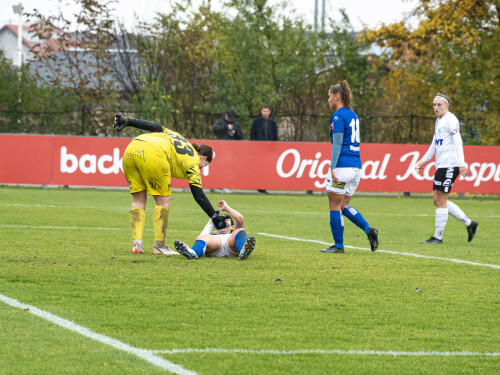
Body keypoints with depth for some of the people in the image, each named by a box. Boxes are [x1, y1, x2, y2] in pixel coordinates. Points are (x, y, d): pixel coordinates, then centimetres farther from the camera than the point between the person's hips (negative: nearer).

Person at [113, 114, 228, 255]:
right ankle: (159, 246, 12)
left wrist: (128, 121, 16)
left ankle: (136, 243, 8)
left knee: (138, 199, 16)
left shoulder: (175, 136, 34)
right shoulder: (193, 161, 16)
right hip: (153, 155, -7)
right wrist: (215, 217, 15)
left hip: (131, 150, 7)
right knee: (164, 200, 10)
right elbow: (198, 195, 11)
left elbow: (154, 127, 21)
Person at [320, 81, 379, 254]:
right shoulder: (353, 115, 16)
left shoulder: (338, 116, -10)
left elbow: (337, 143, -16)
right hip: (356, 166, 9)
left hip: (343, 166, -9)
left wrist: (333, 167, -19)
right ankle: (369, 230, 0)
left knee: (335, 206, 0)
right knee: (343, 206, 15)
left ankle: (338, 245, 2)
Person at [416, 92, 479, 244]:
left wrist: (461, 162, -25)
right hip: (441, 165, 10)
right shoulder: (439, 121, 20)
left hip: (449, 164, -10)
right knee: (438, 200, 9)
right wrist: (424, 160, 29)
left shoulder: (450, 119, -9)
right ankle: (469, 223, 14)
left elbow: (457, 141, -17)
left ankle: (438, 236, -1)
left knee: (440, 201, -7)